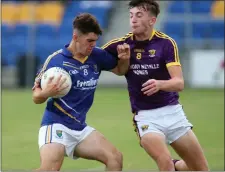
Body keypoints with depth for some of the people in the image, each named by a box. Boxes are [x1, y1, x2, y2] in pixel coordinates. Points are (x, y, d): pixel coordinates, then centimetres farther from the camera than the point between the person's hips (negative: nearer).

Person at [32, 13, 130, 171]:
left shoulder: (97, 56, 3)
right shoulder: (55, 60, -10)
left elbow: (120, 70, 22)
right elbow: (36, 97, -4)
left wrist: (124, 58, -1)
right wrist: (47, 93, -27)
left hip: (80, 127, 6)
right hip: (56, 125, -6)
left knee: (115, 158, -3)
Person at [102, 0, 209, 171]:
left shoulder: (166, 43, -9)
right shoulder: (122, 44, -5)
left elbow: (179, 83, -18)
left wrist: (159, 84, -37)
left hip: (173, 111, 1)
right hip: (146, 116, -1)